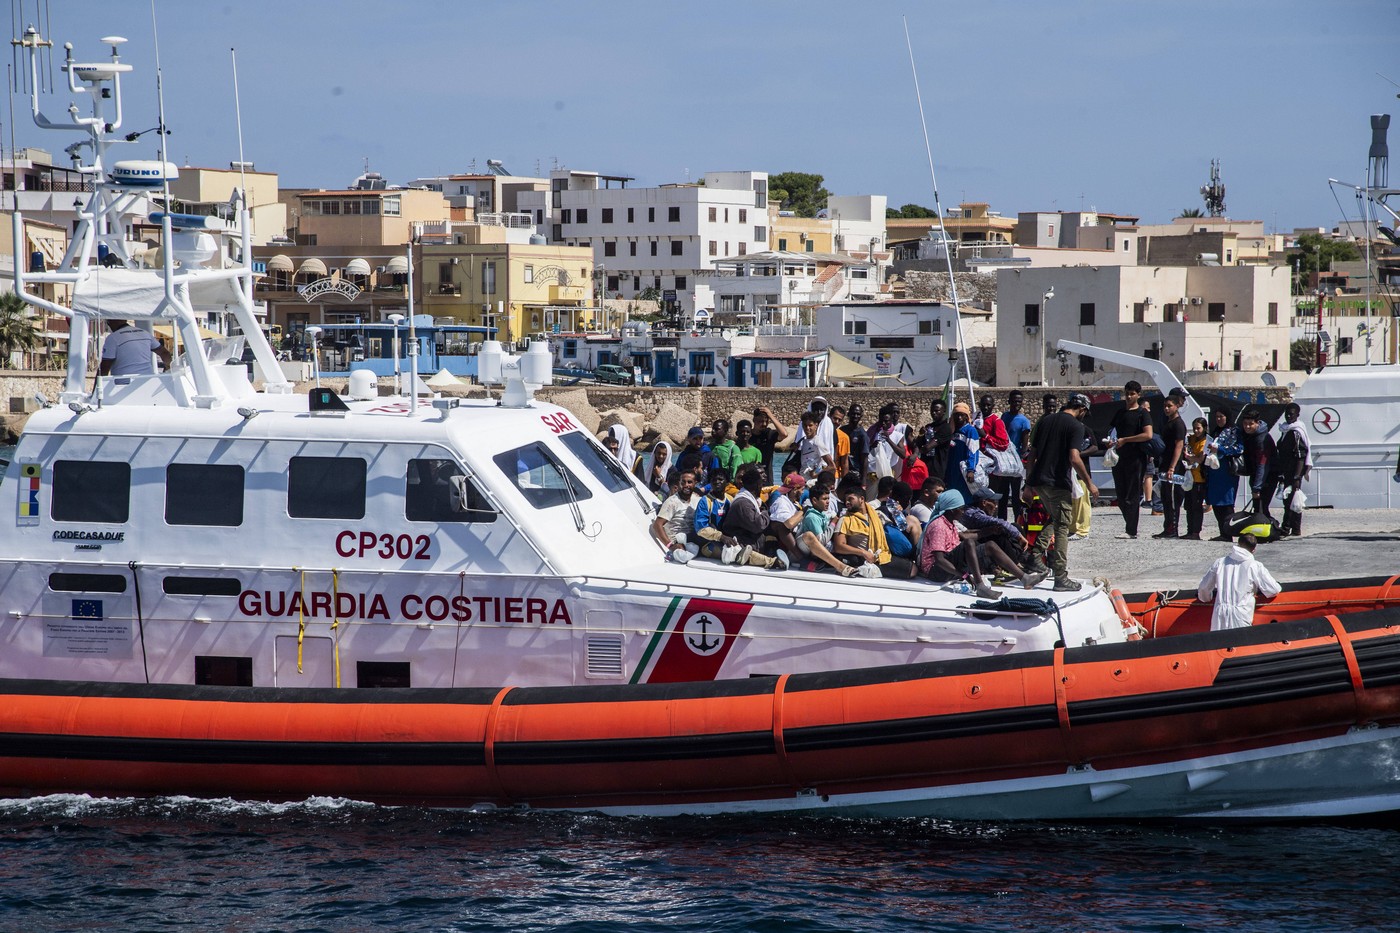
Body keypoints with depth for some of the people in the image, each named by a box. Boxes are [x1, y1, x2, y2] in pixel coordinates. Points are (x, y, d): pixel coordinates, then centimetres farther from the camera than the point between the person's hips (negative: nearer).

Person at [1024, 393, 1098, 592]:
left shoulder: (1045, 421, 12)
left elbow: (1032, 455, 13)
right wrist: (1089, 484, -8)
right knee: (1062, 529, 0)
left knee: (1054, 519, 26)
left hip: (1039, 481, 7)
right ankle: (1061, 578, -1)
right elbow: (1074, 458, -18)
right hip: (1059, 484, -7)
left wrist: (1029, 484, 18)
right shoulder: (1075, 426, -8)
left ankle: (1037, 555, 11)